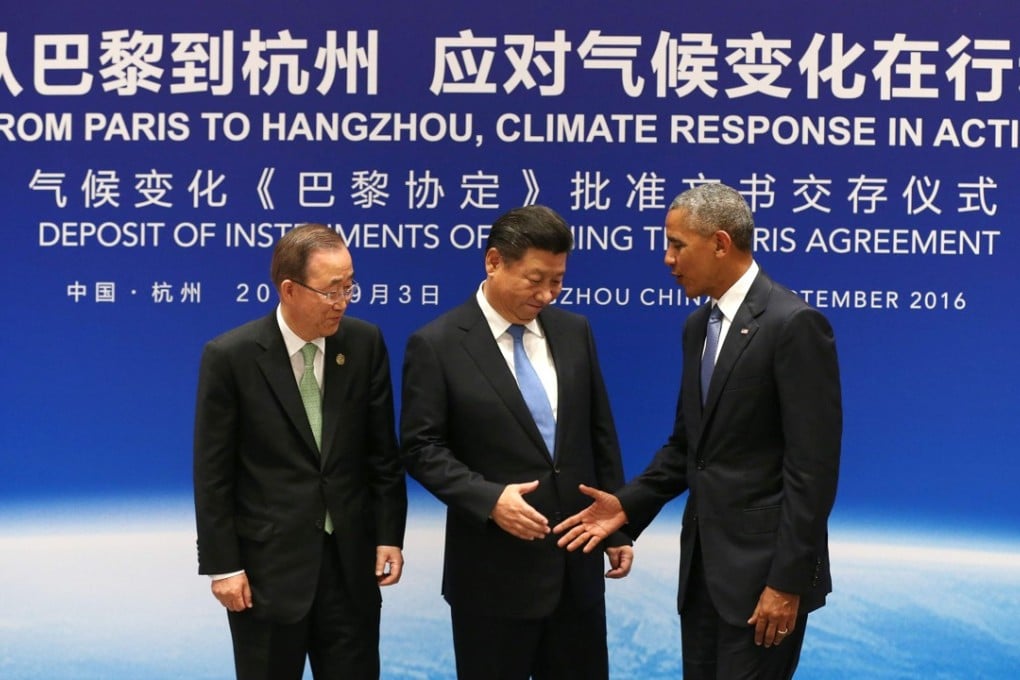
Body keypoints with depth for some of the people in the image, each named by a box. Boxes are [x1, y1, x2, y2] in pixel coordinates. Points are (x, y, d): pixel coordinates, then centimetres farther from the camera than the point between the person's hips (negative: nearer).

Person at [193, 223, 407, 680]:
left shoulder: (365, 343, -2)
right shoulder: (231, 356, -10)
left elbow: (382, 451, 5)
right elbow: (213, 474, -7)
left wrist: (389, 535, 2)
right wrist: (222, 565, -8)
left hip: (350, 559, 3)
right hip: (267, 565, -2)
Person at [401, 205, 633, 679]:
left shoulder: (574, 331, 6)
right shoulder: (437, 344, -8)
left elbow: (600, 434, 11)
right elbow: (421, 448, -9)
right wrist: (489, 499, -22)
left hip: (578, 560, 5)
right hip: (494, 569, -4)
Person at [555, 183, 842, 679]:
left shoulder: (794, 324, -15)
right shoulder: (698, 326, 11)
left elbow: (813, 466, -18)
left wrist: (787, 581, -19)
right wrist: (629, 504, 2)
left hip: (764, 564, -8)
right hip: (703, 562, 8)